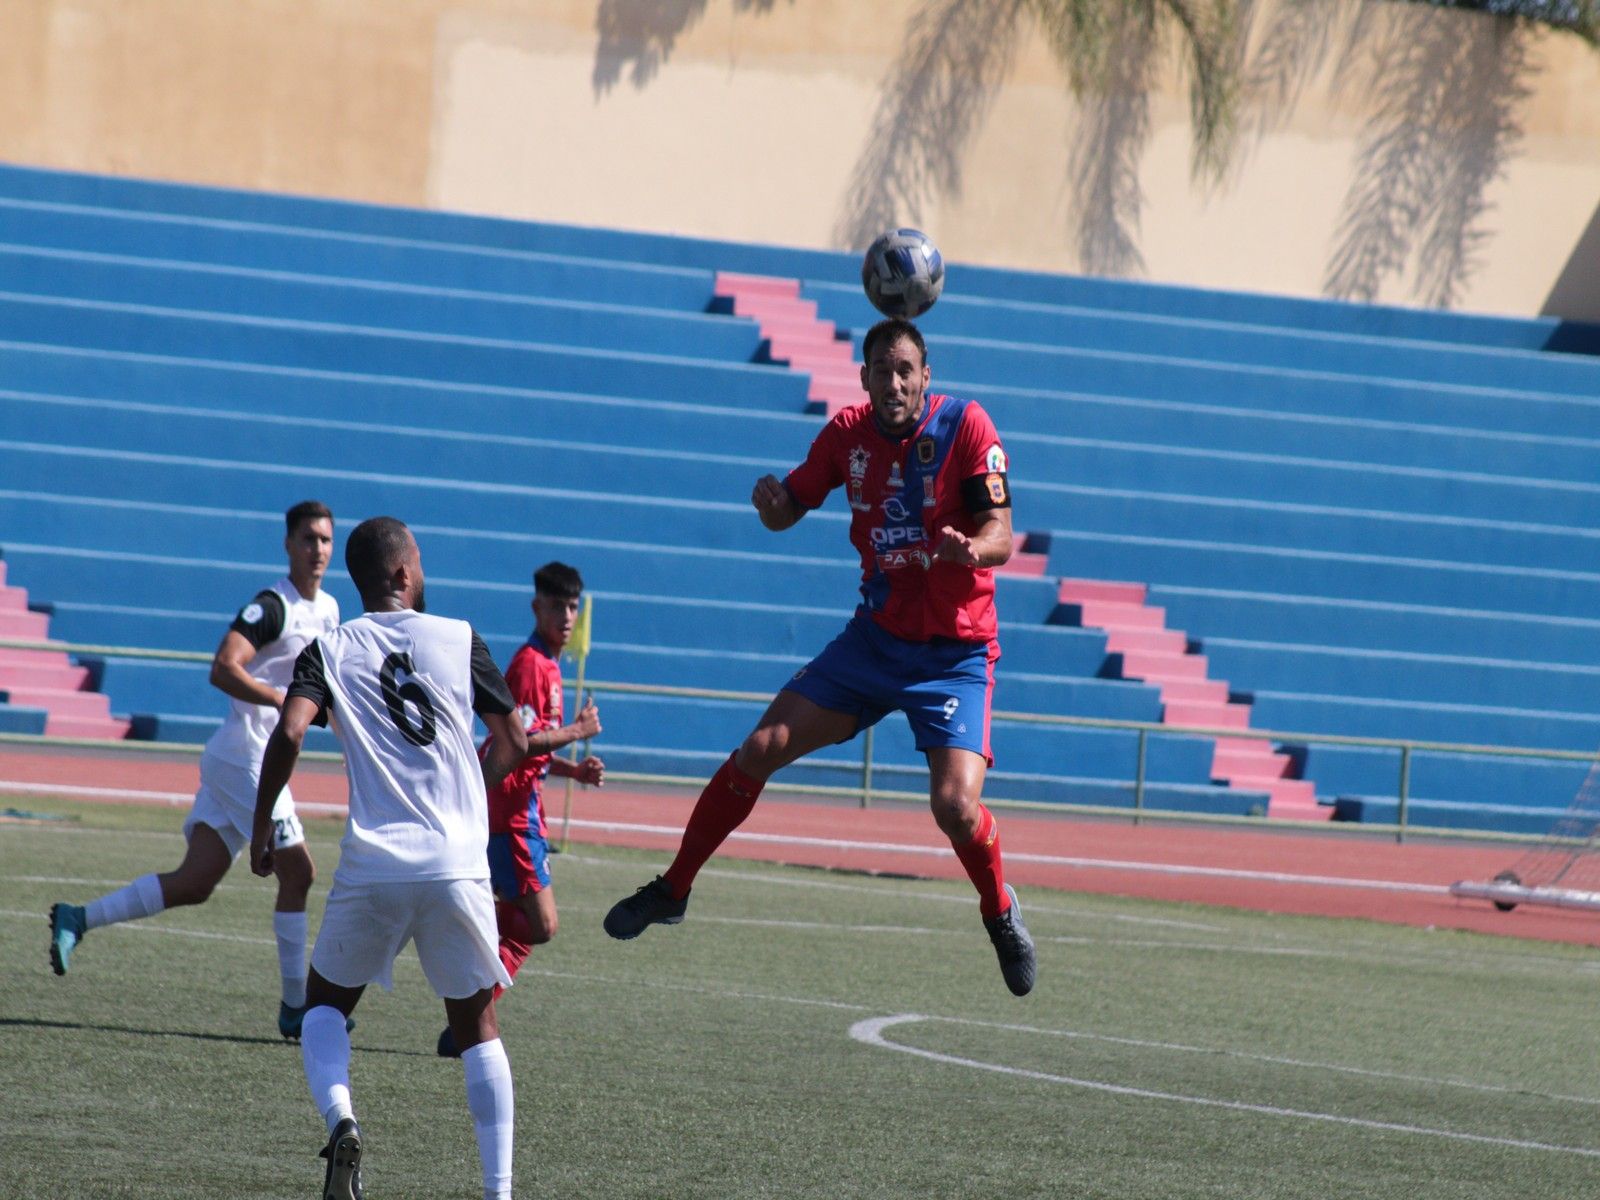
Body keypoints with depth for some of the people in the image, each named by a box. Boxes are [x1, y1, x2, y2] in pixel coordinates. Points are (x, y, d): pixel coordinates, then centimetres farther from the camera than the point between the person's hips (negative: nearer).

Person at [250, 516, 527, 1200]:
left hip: (372, 866, 0)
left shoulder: (329, 650, 4)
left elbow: (289, 732, -12)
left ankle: (340, 1121, -9)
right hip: (458, 867, 0)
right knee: (476, 1025, 14)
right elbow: (512, 744, 9)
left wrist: (261, 822, -1)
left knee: (325, 1004, 19)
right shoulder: (461, 640, 6)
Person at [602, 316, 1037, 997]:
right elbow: (788, 510, 11)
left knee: (956, 806, -21)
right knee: (760, 749, -6)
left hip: (955, 652, -4)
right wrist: (770, 500, -14)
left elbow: (1001, 537, -16)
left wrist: (971, 550, -39)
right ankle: (672, 889, 10)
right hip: (875, 636, 4)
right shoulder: (848, 433, -1)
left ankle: (999, 911, 11)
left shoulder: (965, 427, -14)